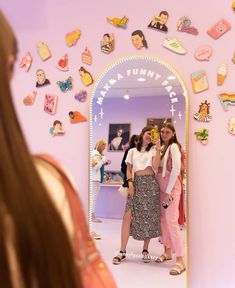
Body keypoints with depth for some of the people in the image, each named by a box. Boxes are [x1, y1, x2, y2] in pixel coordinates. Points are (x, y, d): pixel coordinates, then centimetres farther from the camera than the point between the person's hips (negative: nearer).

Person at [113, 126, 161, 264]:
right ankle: (122, 252, -2)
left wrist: (158, 148, -12)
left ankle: (145, 249, 17)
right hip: (137, 184, 1)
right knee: (128, 217, -9)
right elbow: (128, 170, 12)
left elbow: (155, 166, -8)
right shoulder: (132, 151, 14)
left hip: (151, 184, -1)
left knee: (149, 217, 2)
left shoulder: (154, 149, 8)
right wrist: (130, 183, -4)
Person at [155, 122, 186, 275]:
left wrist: (168, 191, -19)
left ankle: (180, 260, -8)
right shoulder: (162, 147, 14)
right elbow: (158, 168, 11)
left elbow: (176, 170, -16)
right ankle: (167, 251, 24)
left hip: (171, 186, -8)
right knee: (163, 219, 11)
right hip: (161, 186, 8)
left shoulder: (174, 147, -9)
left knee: (171, 220, -12)